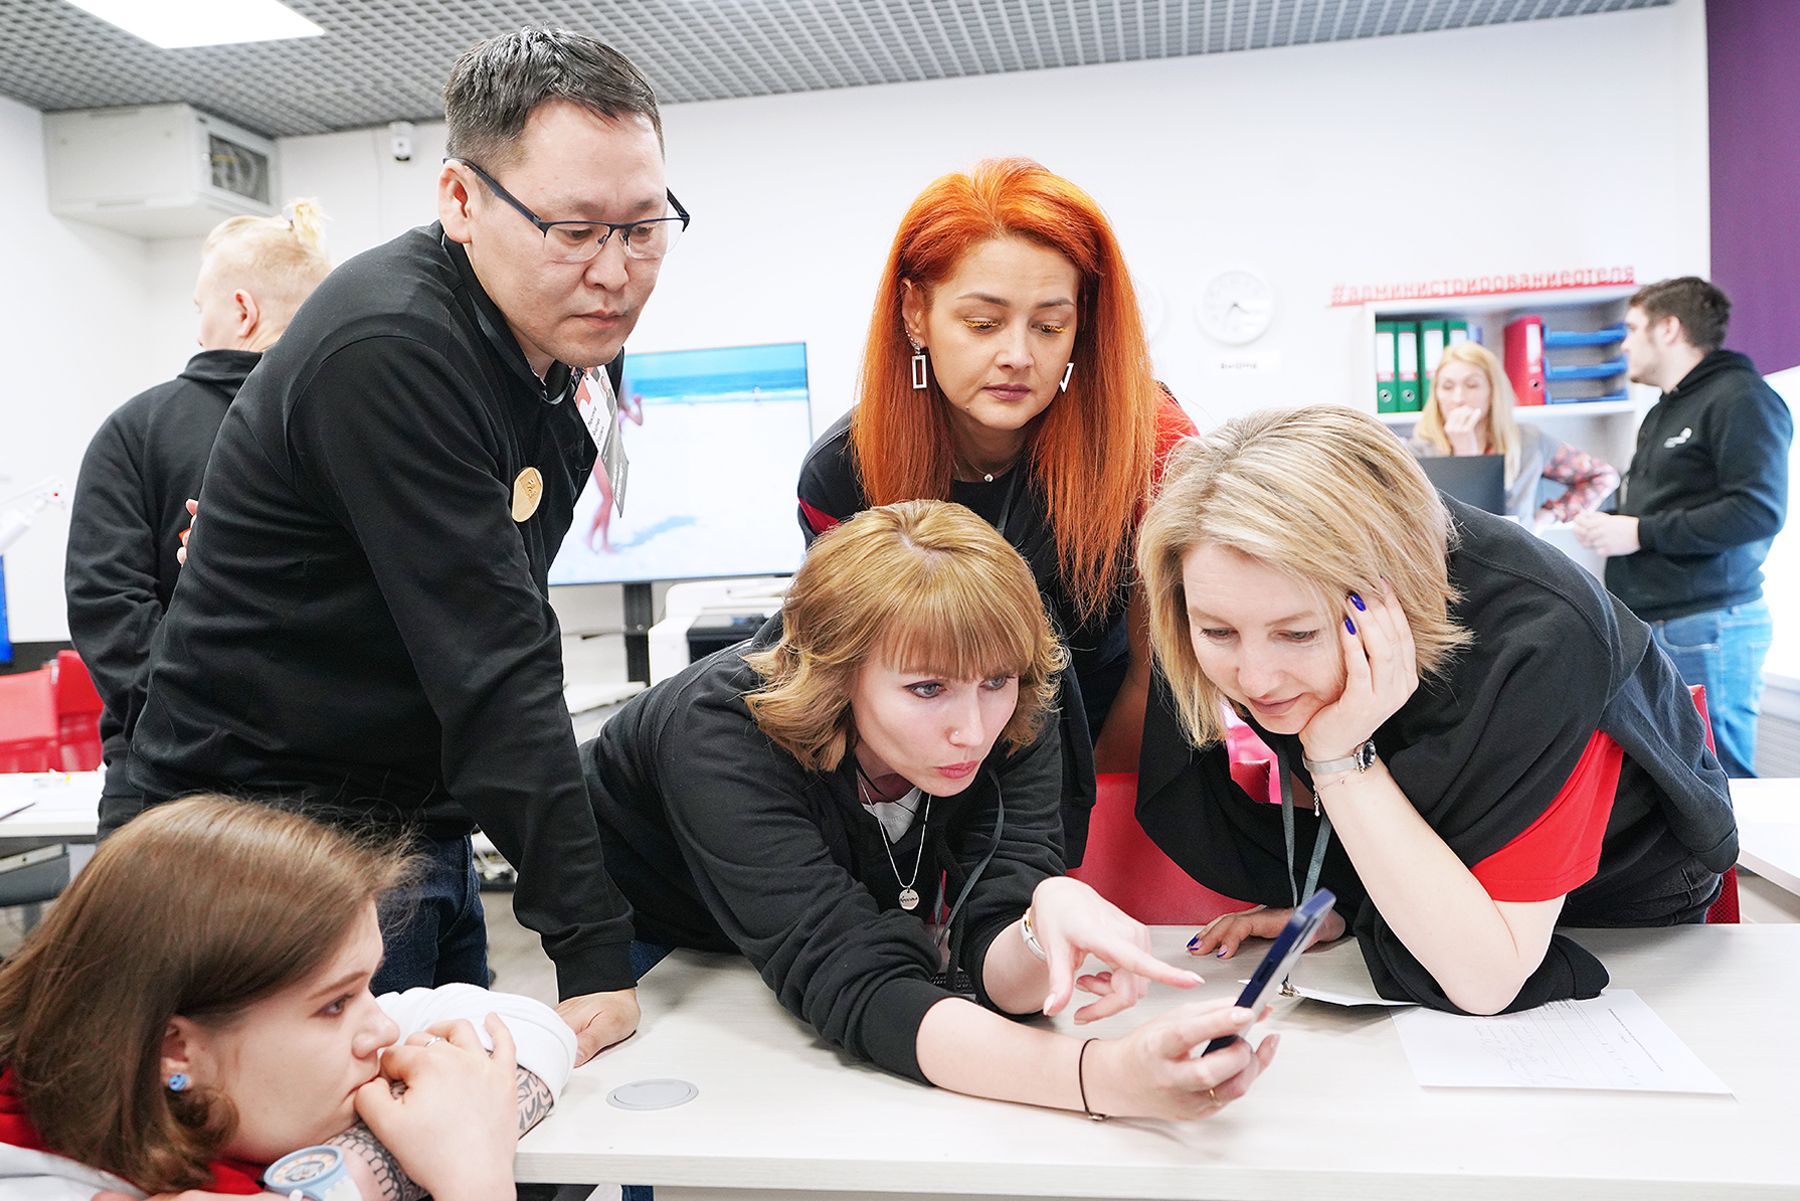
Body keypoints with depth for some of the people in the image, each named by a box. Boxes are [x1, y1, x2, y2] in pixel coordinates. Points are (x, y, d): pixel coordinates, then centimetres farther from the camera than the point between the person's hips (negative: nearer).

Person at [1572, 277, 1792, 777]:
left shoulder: (1740, 398, -9)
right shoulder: (1665, 411, 20)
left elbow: (1760, 510, -19)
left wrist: (1639, 533, -16)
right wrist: (1612, 522, 8)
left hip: (1706, 627, -9)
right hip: (1651, 624, 9)